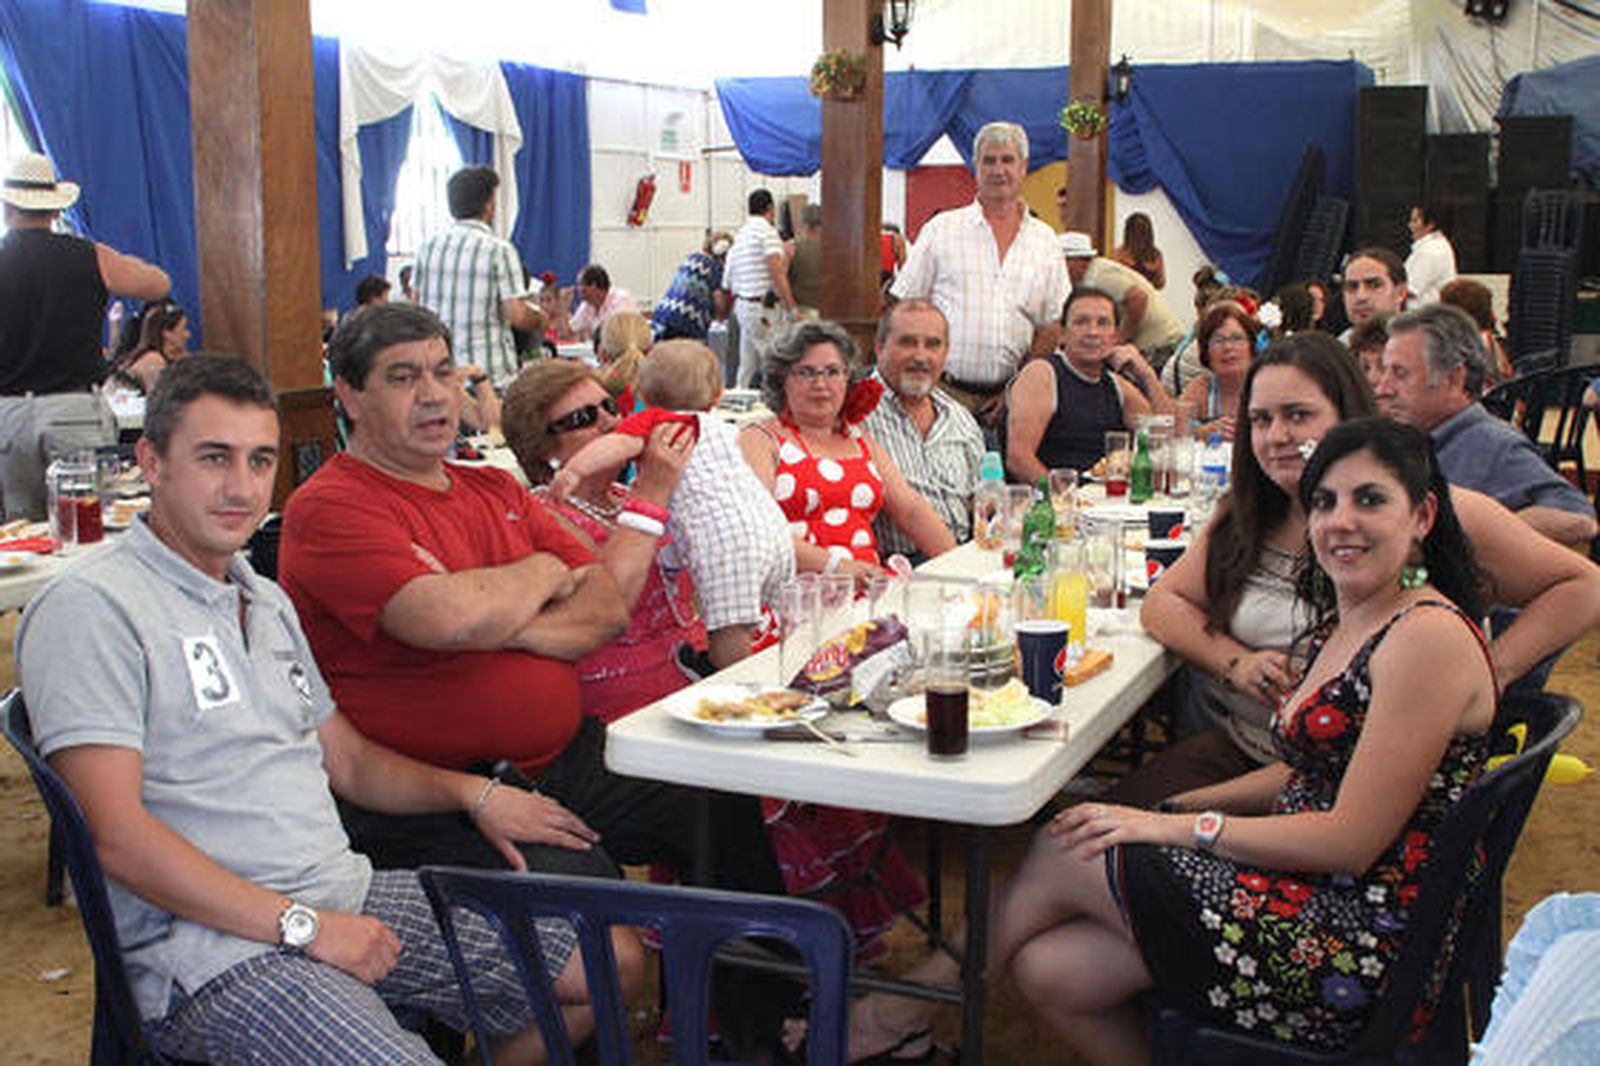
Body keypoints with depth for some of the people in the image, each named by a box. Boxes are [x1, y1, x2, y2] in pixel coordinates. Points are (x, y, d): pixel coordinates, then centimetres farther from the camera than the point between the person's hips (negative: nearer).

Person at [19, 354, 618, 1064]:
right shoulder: (90, 608, -9)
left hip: (347, 895, 8)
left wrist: (471, 793, 9)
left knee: (612, 963, 4)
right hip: (213, 945, -8)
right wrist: (302, 925, -17)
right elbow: (119, 837, -16)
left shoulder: (266, 601, 20)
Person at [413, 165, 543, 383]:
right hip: (490, 370, -5)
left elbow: (416, 306, 13)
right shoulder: (499, 250, -9)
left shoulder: (428, 247, 6)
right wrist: (541, 319, 6)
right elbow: (518, 315, -14)